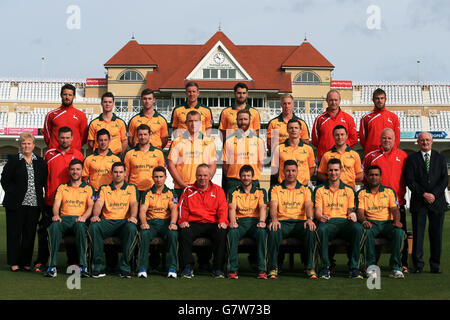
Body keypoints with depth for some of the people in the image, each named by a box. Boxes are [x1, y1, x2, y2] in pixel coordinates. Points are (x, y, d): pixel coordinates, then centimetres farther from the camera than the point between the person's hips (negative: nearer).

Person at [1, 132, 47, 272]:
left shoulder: (40, 162, 11)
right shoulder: (13, 160, 2)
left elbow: (44, 181, 14)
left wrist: (40, 198, 4)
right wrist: (13, 194, -7)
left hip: (34, 204, 3)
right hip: (16, 204, -3)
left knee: (30, 234, 6)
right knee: (14, 233, 1)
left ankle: (26, 262, 14)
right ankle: (14, 262, 9)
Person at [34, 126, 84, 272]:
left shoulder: (78, 155, 5)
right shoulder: (49, 154, 6)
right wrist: (44, 193, 7)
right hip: (51, 200, 1)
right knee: (44, 231, 3)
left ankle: (73, 262, 12)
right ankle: (41, 262, 12)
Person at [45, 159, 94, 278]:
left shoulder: (88, 188, 17)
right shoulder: (62, 187, 21)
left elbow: (90, 206, 4)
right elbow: (56, 205, 9)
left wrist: (84, 217, -17)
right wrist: (56, 215, -15)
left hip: (79, 219, -1)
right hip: (64, 218, 1)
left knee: (80, 226, -39)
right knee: (54, 226, -35)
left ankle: (83, 266, -37)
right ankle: (52, 266, -34)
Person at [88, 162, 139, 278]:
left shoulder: (131, 188, 17)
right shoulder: (104, 189, 19)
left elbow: (134, 204, 2)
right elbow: (98, 203, 5)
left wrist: (133, 216, -19)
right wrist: (95, 215, -18)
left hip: (124, 221, -1)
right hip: (107, 221, 1)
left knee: (132, 228, -37)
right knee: (94, 226, -33)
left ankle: (125, 267, -26)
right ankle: (99, 266, -26)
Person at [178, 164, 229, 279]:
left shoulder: (218, 190, 13)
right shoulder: (188, 190, 15)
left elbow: (223, 208, 5)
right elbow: (183, 208, 11)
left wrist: (222, 221, -13)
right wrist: (183, 221, -7)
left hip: (212, 224, 0)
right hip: (193, 223, 0)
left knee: (222, 232, -32)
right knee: (184, 232, -32)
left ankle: (218, 268, -22)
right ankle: (187, 267, -23)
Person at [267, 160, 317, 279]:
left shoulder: (305, 189, 19)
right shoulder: (276, 189, 16)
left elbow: (308, 205, 1)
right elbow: (273, 205, -2)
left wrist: (309, 219, -22)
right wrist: (274, 219, -24)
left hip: (300, 222, 1)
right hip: (282, 222, -1)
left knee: (310, 230, -33)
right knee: (273, 231, -35)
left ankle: (310, 267, -24)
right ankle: (273, 268, -25)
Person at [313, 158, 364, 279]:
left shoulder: (349, 190, 19)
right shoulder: (320, 190, 14)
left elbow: (351, 210, 15)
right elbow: (317, 211, 6)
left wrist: (352, 215, -10)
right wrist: (320, 217, -19)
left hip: (344, 221, 2)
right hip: (327, 222, -1)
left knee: (358, 228, -33)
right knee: (321, 230, -39)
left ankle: (354, 267, -27)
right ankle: (325, 267, -27)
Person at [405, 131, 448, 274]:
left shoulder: (440, 158, 11)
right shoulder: (412, 159, 7)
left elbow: (444, 179, 3)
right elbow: (410, 180, -2)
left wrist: (434, 194, -10)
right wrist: (423, 194, -12)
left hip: (437, 200, 1)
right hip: (418, 202, -1)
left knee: (436, 234, 3)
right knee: (418, 233, -1)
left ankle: (435, 265, 11)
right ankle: (418, 265, 5)